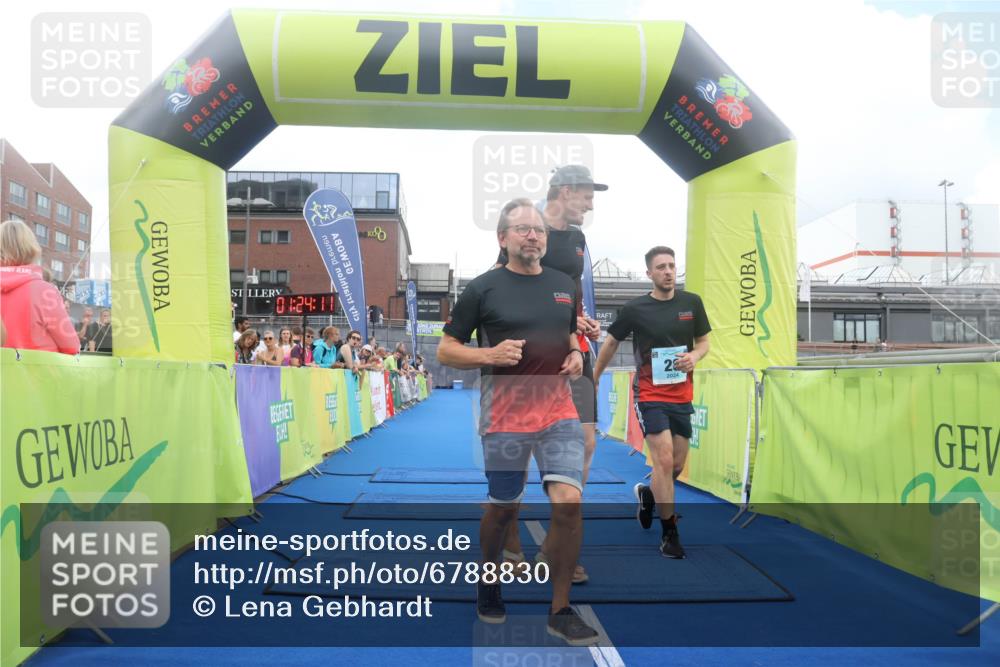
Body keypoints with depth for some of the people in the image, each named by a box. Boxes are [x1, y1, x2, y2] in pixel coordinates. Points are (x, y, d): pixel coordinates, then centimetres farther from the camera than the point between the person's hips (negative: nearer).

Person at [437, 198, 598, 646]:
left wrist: (577, 354, 1)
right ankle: (488, 580, 40)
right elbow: (446, 350, -1)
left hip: (559, 411, 3)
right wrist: (491, 355, -18)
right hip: (505, 416, -3)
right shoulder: (482, 288, -3)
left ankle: (560, 610, 7)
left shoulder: (565, 285, 10)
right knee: (504, 508, 10)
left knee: (569, 502, -10)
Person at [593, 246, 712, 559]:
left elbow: (704, 342, 10)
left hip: (682, 395, 4)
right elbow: (610, 343, 6)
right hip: (650, 395, -4)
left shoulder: (692, 302, 0)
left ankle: (646, 494, 43)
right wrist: (593, 380, 13)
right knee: (664, 459, -13)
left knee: (677, 465, 11)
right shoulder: (635, 308, -7)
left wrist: (694, 356, -13)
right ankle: (669, 533, 2)